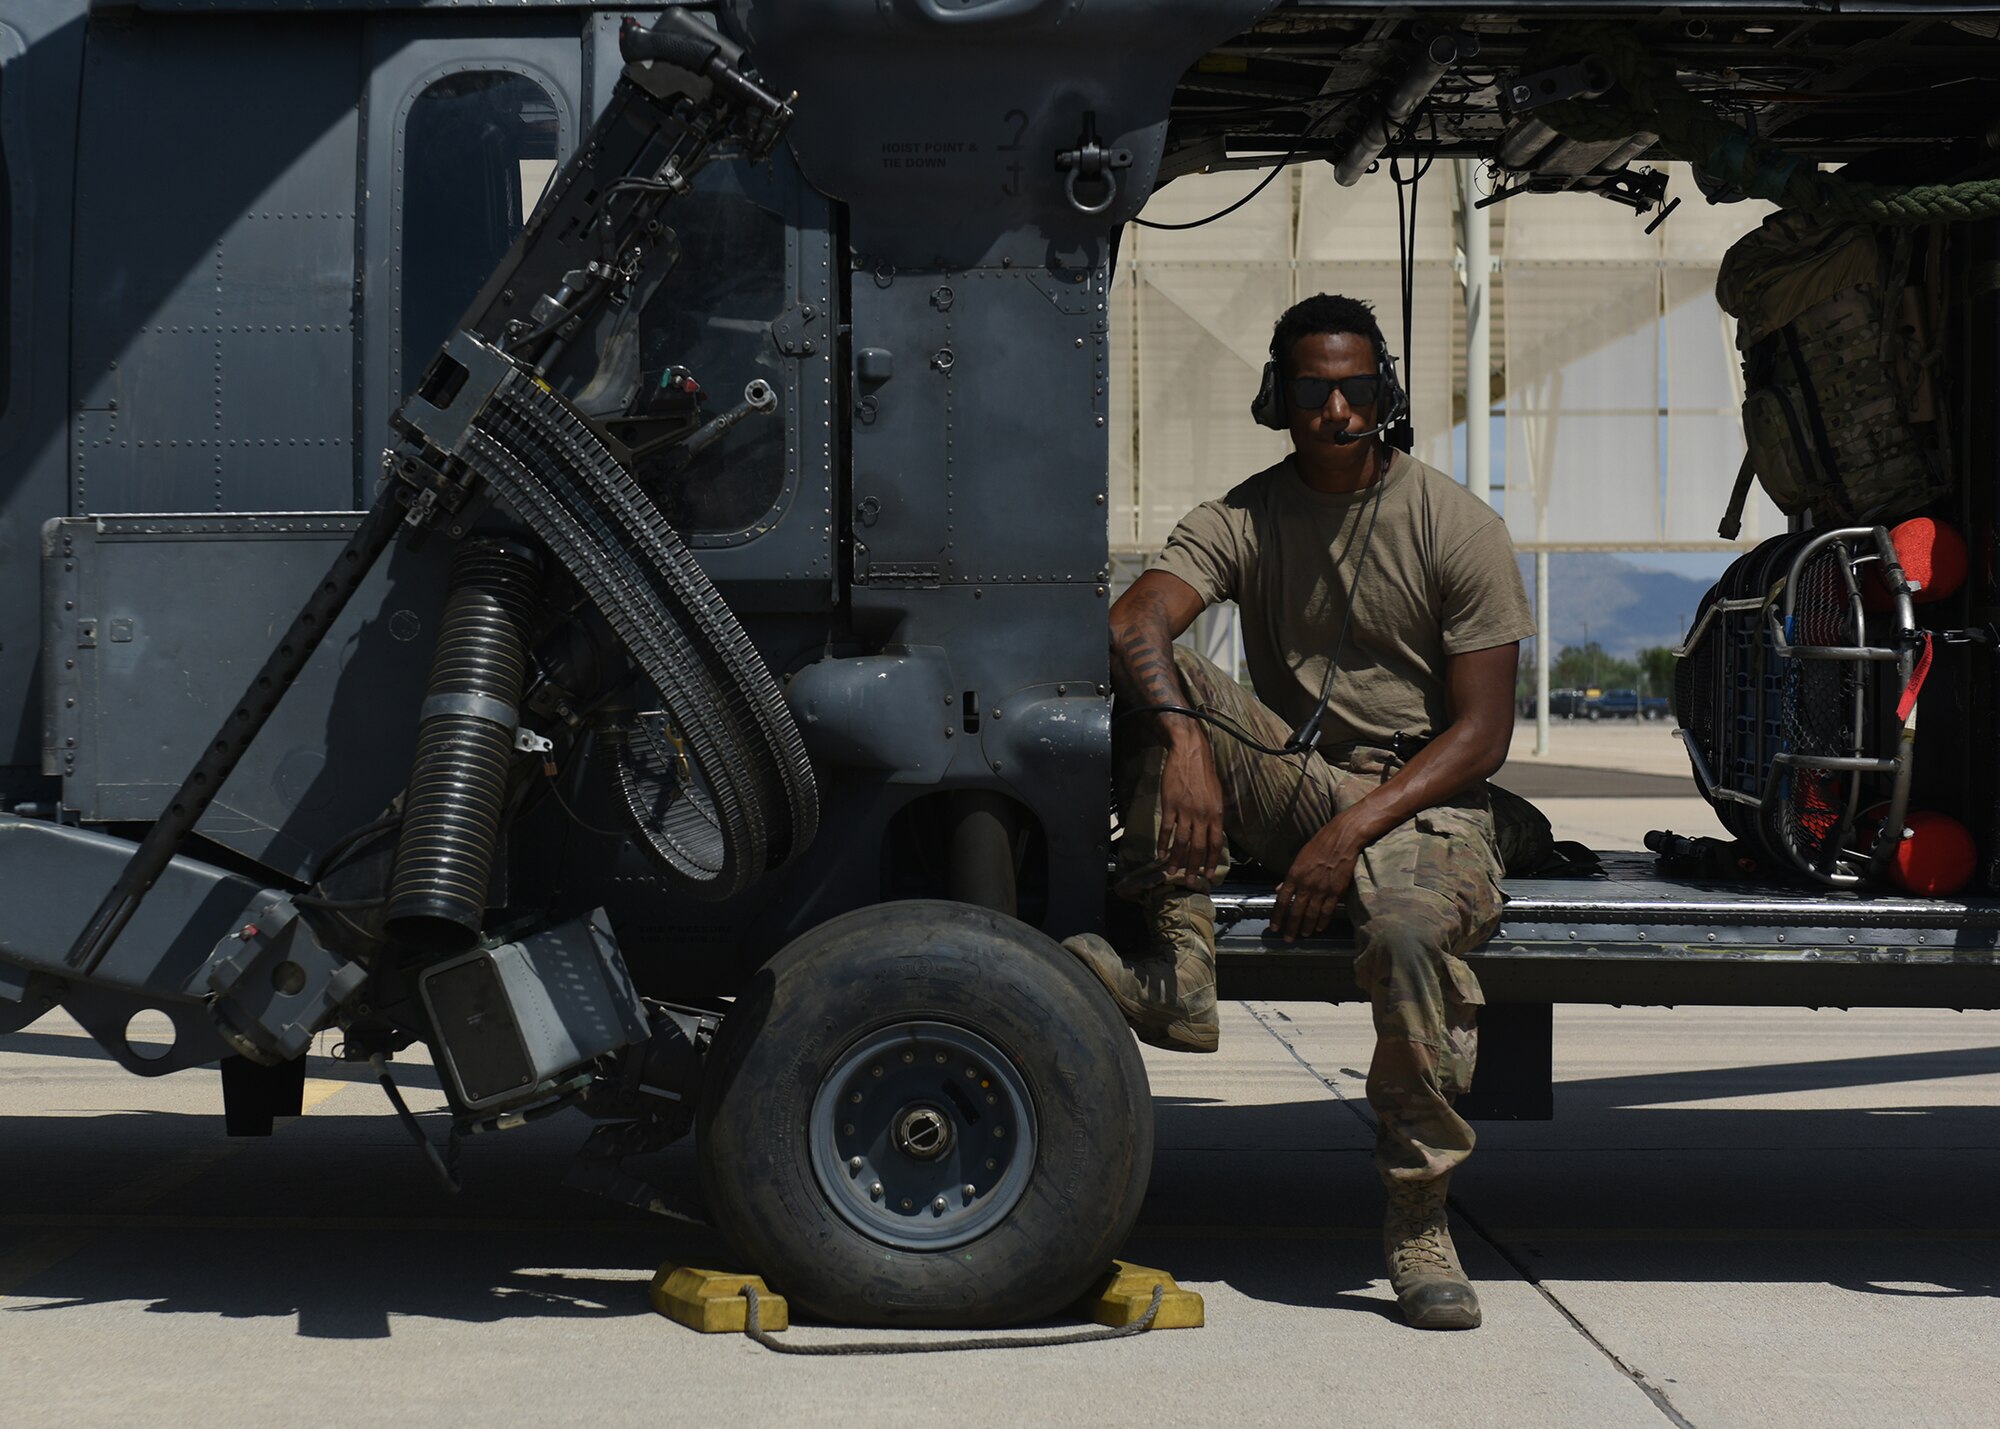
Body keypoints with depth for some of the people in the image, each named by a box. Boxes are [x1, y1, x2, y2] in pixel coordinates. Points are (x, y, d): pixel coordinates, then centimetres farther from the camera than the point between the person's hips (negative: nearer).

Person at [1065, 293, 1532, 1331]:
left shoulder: (1457, 528, -5)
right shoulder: (1246, 520, 3)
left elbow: (1481, 733, -8)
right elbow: (1133, 622, -16)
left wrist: (1351, 833, -19)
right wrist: (1186, 743, -37)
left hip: (1421, 804, -3)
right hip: (1290, 783, 4)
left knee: (1410, 932, -37)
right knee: (1157, 680, -20)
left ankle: (1418, 1220, -18)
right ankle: (1177, 976, -26)